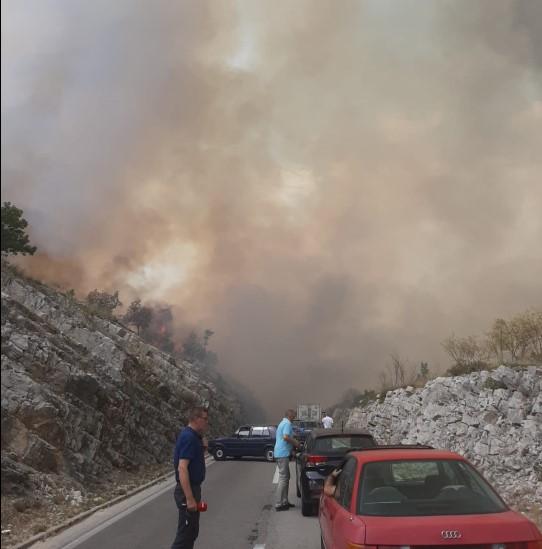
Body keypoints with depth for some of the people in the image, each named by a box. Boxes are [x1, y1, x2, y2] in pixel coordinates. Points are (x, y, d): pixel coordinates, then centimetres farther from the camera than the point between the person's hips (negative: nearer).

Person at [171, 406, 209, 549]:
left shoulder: (193, 436, 10)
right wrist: (189, 498, -29)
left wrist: (202, 445, 7)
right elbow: (182, 468, -28)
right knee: (185, 533, -4)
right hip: (187, 491, -10)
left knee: (192, 532, 17)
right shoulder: (189, 437, -21)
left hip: (192, 489, 10)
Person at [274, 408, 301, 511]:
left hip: (280, 453, 10)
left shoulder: (282, 423, 19)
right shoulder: (287, 423, -12)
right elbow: (286, 437, -25)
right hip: (283, 453, -10)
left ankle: (285, 501, 22)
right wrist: (296, 443, -12)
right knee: (283, 478, -7)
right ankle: (279, 504, -5)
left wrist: (294, 443, 21)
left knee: (286, 477, 16)